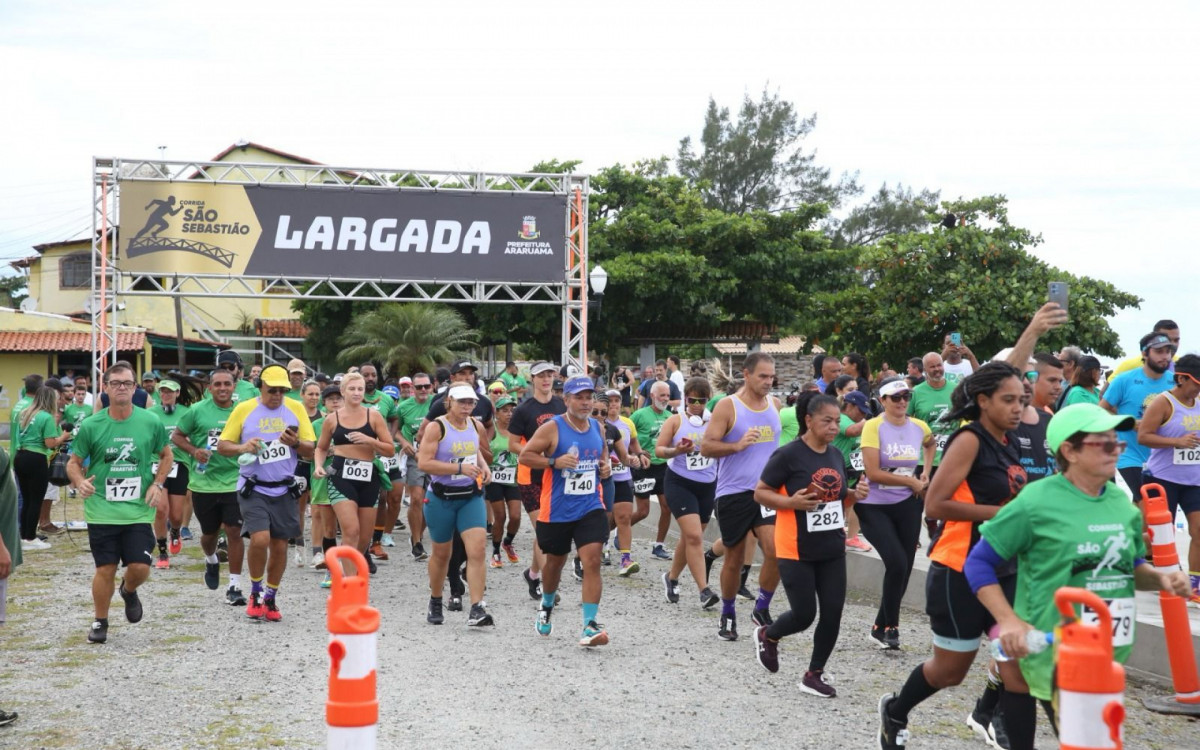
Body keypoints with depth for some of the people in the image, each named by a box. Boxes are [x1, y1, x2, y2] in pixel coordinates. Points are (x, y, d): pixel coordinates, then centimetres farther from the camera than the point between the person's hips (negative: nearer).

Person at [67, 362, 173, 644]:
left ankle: (129, 591, 30)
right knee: (105, 569, 2)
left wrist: (158, 484, -2)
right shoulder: (91, 426, -3)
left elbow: (166, 455, 13)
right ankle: (100, 622, 23)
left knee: (140, 567, -6)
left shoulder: (150, 423, -1)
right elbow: (74, 463, 6)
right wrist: (80, 482, -15)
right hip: (101, 512, 0)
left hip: (139, 512, 0)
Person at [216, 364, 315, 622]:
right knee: (260, 539, -18)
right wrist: (243, 447, -19)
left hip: (283, 490, 2)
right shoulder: (243, 409, -1)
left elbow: (310, 450, 5)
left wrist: (296, 442, -17)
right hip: (253, 489, -2)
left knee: (279, 546, 5)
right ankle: (256, 593, 6)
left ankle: (270, 599, 24)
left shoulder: (296, 409, 3)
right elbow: (222, 446, 1)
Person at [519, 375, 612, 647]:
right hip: (556, 510, -2)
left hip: (591, 507, 2)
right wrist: (555, 462, -21)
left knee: (592, 561, -13)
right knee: (554, 562, 15)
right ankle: (546, 605, 46)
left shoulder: (598, 428, 7)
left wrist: (606, 467, 2)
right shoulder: (552, 428, -9)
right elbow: (524, 456, -8)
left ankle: (589, 626, -14)